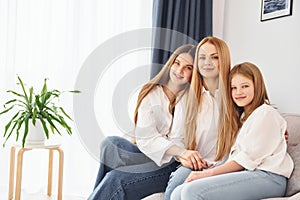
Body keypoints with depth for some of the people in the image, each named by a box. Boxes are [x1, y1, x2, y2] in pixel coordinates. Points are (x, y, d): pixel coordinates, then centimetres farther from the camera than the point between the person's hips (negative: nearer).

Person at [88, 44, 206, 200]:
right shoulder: (150, 93, 5)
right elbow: (146, 138, -8)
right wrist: (182, 152, -20)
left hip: (173, 165, -3)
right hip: (149, 155, 3)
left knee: (115, 178, -23)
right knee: (111, 143, -23)